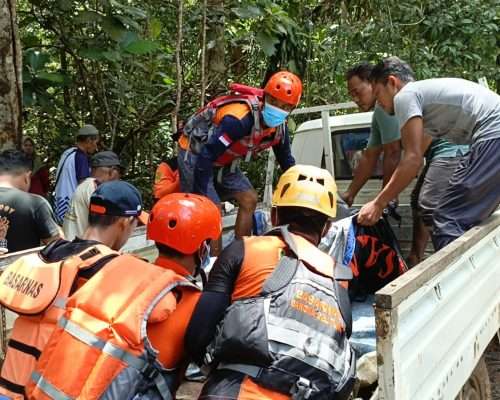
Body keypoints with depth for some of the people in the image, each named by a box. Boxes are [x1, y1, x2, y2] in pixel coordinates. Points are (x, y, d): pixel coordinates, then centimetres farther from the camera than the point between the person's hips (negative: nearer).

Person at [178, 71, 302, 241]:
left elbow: (287, 161, 8)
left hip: (223, 162, 8)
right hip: (195, 155, -8)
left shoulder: (280, 129, -9)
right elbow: (206, 156, -36)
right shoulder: (239, 120, -35)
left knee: (249, 200, 0)